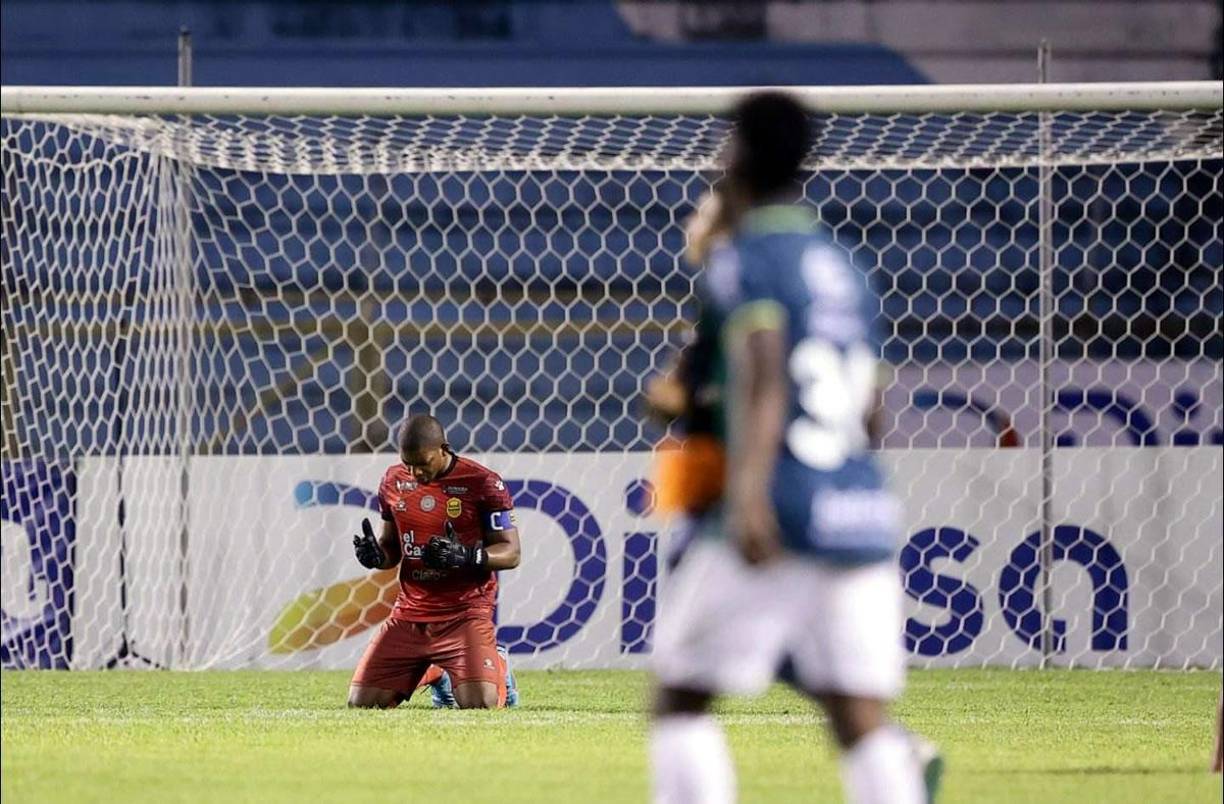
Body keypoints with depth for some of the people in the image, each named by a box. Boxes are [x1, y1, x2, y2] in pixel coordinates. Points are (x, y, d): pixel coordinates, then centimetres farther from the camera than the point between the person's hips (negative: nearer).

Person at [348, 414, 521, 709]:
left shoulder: (482, 483, -10)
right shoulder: (394, 482, 6)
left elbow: (511, 553, -9)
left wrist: (466, 557, -27)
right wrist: (377, 556, -7)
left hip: (465, 613, -5)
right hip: (409, 615, 5)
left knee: (480, 702, -24)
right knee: (361, 701, -3)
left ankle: (497, 667, 16)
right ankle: (433, 673, 28)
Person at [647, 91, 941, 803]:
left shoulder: (741, 262, -2)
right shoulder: (845, 270, 21)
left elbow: (765, 372, -19)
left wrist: (749, 488, -31)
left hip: (775, 518, -6)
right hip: (863, 512, 6)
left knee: (680, 697, 3)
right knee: (861, 713, 0)